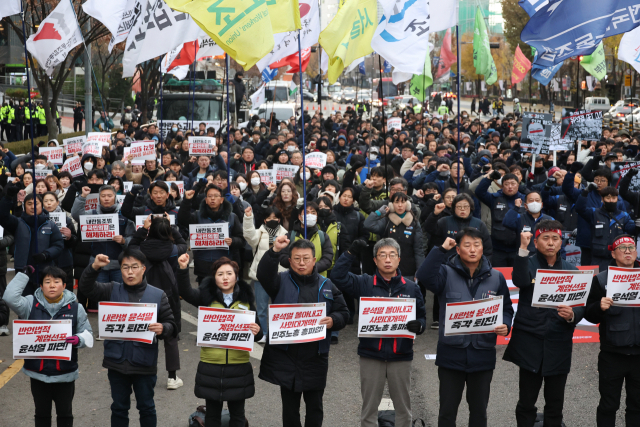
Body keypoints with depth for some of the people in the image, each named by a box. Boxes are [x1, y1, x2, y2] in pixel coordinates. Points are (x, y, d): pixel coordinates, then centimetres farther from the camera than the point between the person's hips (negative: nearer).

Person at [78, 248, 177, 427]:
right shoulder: (112, 290, 1)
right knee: (119, 407, 16)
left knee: (146, 407, 13)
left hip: (145, 363, -1)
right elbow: (86, 287, -9)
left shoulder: (157, 295, -3)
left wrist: (162, 329, -24)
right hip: (117, 362, 2)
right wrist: (94, 268, -26)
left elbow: (172, 325, -1)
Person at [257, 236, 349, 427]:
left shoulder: (327, 286, 7)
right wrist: (275, 251, -33)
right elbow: (264, 274, -20)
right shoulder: (281, 281, 1)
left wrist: (333, 321, -13)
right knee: (290, 406, 9)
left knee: (315, 406, 11)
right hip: (285, 356, -1)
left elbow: (343, 313, 9)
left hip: (315, 357, 1)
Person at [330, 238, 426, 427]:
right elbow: (338, 276, -10)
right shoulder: (364, 284, 1)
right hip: (371, 355, 0)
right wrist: (351, 253, -17)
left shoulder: (411, 287, 3)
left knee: (403, 406, 12)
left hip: (401, 356, 1)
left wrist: (418, 325, -16)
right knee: (369, 407, 9)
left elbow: (422, 317, 6)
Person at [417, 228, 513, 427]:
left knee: (479, 410, 15)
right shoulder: (446, 273, -4)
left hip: (483, 355, 2)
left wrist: (505, 325, -10)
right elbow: (425, 277, -24)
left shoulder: (496, 277, 4)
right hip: (451, 353, -2)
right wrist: (441, 249, -22)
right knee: (447, 410, 8)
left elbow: (506, 309, 11)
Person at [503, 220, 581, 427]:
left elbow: (582, 306, 6)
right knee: (527, 401, 3)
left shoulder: (571, 270, 10)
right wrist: (523, 248, -27)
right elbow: (520, 281, -21)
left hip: (559, 345, 2)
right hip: (530, 341, -2)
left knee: (555, 402, 8)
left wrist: (572, 315, -16)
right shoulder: (528, 263, 3)